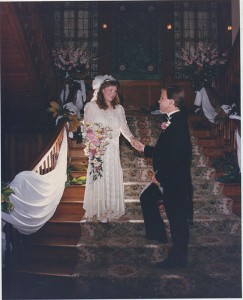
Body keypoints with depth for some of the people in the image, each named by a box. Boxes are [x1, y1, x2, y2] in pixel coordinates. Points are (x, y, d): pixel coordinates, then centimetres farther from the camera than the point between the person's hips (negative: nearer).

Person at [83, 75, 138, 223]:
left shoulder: (119, 108, 5)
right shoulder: (91, 106, -6)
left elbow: (124, 127, 2)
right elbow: (87, 128, -6)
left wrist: (131, 138, -16)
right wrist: (92, 144, -18)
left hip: (113, 150, 4)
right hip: (98, 150, -4)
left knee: (113, 178, 11)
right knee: (99, 179, 5)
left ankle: (112, 208, 28)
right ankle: (99, 210, 20)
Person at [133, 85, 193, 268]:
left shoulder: (178, 124, -23)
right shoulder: (173, 121, 7)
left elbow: (176, 157, -29)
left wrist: (160, 176, -19)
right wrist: (144, 149, 19)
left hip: (175, 182, -10)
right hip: (166, 178, 10)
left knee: (177, 219, 4)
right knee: (147, 198, 24)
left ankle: (178, 258, 21)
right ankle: (157, 233, 41)